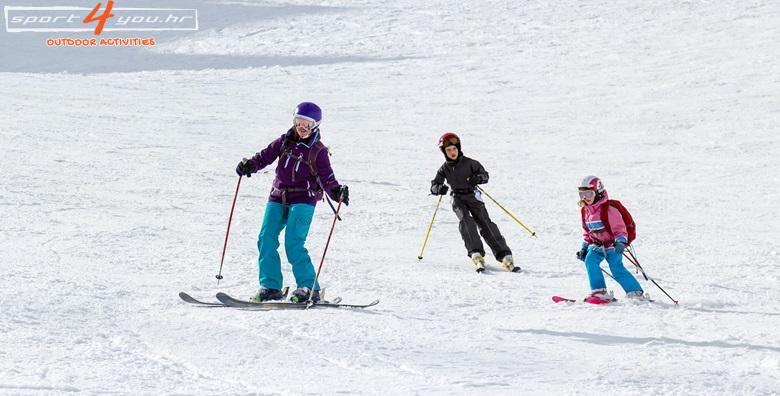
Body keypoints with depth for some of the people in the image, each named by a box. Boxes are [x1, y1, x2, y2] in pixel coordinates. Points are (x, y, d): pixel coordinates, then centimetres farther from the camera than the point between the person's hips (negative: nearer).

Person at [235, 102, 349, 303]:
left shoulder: (318, 151, 0)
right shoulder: (285, 141, 11)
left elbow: (326, 178, -6)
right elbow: (265, 156, 7)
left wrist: (336, 191, -26)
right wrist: (250, 165, -13)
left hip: (303, 200, -5)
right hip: (278, 198, 5)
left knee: (293, 243, -17)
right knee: (266, 239, -5)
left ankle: (309, 287, -10)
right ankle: (270, 287, 4)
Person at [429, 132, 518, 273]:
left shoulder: (469, 163, 1)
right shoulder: (444, 169, 7)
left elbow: (484, 174, 5)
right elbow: (434, 185, 7)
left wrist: (478, 178, -19)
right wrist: (439, 188, -17)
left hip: (472, 196, -1)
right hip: (458, 199, 1)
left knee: (485, 223, -14)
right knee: (465, 220, -27)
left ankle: (505, 257, -16)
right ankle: (477, 255, -36)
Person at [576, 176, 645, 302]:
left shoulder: (609, 209, -15)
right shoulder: (586, 211, 8)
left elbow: (620, 228, -14)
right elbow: (587, 232, 20)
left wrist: (620, 242, -28)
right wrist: (584, 248, 15)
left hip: (612, 245, -6)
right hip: (597, 245, 6)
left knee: (617, 270, -19)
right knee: (590, 261, -21)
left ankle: (636, 293, -9)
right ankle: (599, 292, -19)